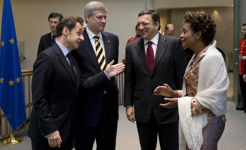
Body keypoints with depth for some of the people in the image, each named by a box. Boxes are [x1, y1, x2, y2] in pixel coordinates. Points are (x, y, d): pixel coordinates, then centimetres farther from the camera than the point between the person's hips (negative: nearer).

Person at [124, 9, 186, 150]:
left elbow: (182, 75, -3)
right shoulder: (132, 47, 4)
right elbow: (129, 79, 7)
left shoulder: (174, 43, -5)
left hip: (168, 109, -2)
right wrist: (128, 105, 4)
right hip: (143, 111, 3)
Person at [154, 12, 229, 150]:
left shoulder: (212, 58, -18)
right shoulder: (197, 57, 11)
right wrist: (174, 93, 4)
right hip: (194, 120, 9)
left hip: (207, 122, -8)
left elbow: (213, 99, -21)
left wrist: (180, 102, -17)